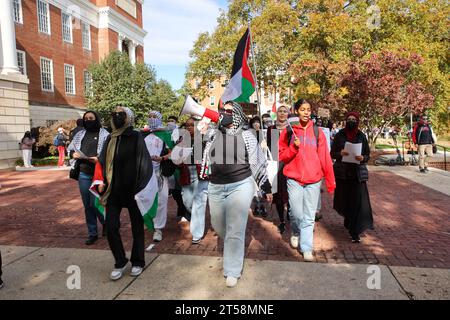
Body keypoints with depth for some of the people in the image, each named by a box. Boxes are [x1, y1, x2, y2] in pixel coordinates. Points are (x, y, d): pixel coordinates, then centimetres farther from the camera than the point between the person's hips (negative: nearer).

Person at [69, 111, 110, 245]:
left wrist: (99, 159, -22)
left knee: (95, 203, -5)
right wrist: (74, 154, -2)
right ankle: (92, 234, 21)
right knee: (87, 205, 9)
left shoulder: (104, 134, -3)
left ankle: (105, 222, 27)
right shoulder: (80, 134, 13)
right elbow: (71, 149, 19)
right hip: (83, 174, 5)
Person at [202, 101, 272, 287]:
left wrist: (267, 188, 3)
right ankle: (233, 247, 47)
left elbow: (257, 163, 2)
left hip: (241, 185, -4)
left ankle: (233, 271, 13)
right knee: (218, 225, 15)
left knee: (235, 230, -3)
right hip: (216, 187, 4)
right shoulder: (214, 135, 8)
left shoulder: (246, 136, -1)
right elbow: (206, 159, 17)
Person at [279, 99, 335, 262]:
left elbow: (325, 158, 3)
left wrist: (330, 181, 3)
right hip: (294, 179, -1)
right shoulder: (288, 131, 3)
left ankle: (307, 249, 14)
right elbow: (282, 156, 4)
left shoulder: (317, 132, 4)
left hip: (313, 180, 1)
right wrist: (294, 147, -15)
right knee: (297, 214, 2)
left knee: (309, 217, 4)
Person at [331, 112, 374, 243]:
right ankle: (348, 220, 41)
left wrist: (362, 158, -16)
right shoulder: (340, 135, 2)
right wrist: (340, 153, -17)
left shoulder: (362, 136, 3)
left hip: (358, 173, 0)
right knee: (344, 198, 9)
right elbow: (332, 153, 4)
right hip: (342, 173, 1)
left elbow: (368, 155, 6)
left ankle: (354, 232, 1)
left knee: (358, 201, -7)